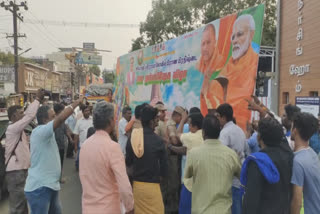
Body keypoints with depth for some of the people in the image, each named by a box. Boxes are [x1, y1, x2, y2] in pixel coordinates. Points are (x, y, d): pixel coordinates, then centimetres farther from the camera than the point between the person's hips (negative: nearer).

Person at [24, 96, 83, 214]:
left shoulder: (46, 133, 13)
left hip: (50, 185, 10)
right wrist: (76, 103, -23)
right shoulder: (39, 132, -20)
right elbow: (60, 119, -28)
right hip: (39, 187, -10)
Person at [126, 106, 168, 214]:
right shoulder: (158, 140, -15)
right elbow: (164, 165, -5)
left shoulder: (132, 139, -5)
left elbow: (128, 162, 5)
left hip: (136, 184, 4)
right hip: (151, 185, -4)